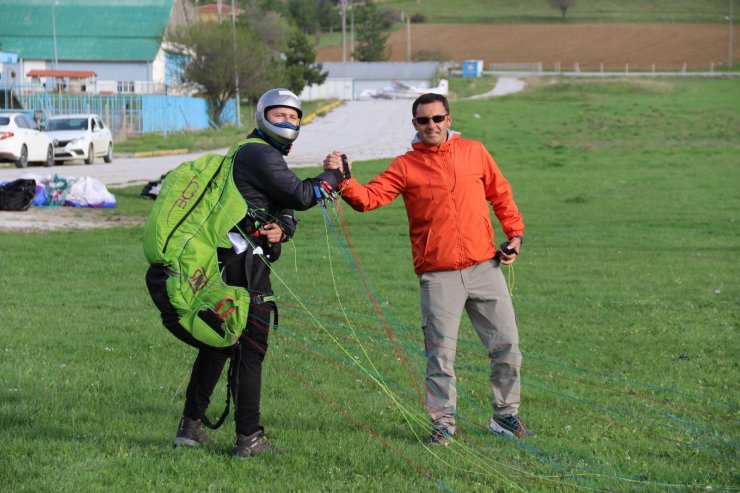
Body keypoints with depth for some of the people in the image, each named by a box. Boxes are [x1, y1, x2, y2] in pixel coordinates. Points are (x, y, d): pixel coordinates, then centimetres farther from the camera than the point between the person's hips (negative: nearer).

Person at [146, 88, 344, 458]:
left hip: (228, 261, 11)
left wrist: (281, 229, -8)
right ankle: (249, 438, -1)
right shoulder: (261, 155, -11)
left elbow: (288, 214, 16)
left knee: (217, 343, 17)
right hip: (246, 265, -11)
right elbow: (302, 197, -17)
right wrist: (333, 175, 0)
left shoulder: (269, 157, 23)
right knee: (251, 350, -5)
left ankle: (191, 426, 24)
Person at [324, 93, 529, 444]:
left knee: (506, 345, 5)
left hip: (484, 267, 2)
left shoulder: (474, 152, 8)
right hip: (438, 276, -2)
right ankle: (443, 422, 12)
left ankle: (505, 414, 21)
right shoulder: (406, 166, 2)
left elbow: (501, 194, 17)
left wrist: (515, 233, 9)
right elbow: (369, 198, -8)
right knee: (440, 353, 0)